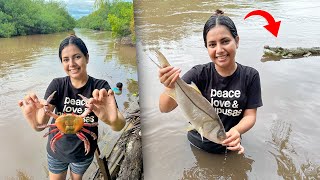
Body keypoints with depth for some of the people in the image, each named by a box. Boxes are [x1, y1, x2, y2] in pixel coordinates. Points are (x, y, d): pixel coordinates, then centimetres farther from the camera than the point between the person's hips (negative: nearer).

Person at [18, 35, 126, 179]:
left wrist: (113, 120, -57)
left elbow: (120, 126, -34)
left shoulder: (100, 87, -22)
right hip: (57, 151, 0)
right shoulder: (57, 85, -17)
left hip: (84, 153, 0)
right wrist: (34, 119, -49)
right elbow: (40, 126, -26)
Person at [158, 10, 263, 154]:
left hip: (229, 147, 1)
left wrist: (236, 131, -34)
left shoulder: (250, 76, -13)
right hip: (198, 146, 0)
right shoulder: (199, 73, -19)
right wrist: (170, 88, -48)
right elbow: (165, 108, -25)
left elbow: (250, 115, -11)